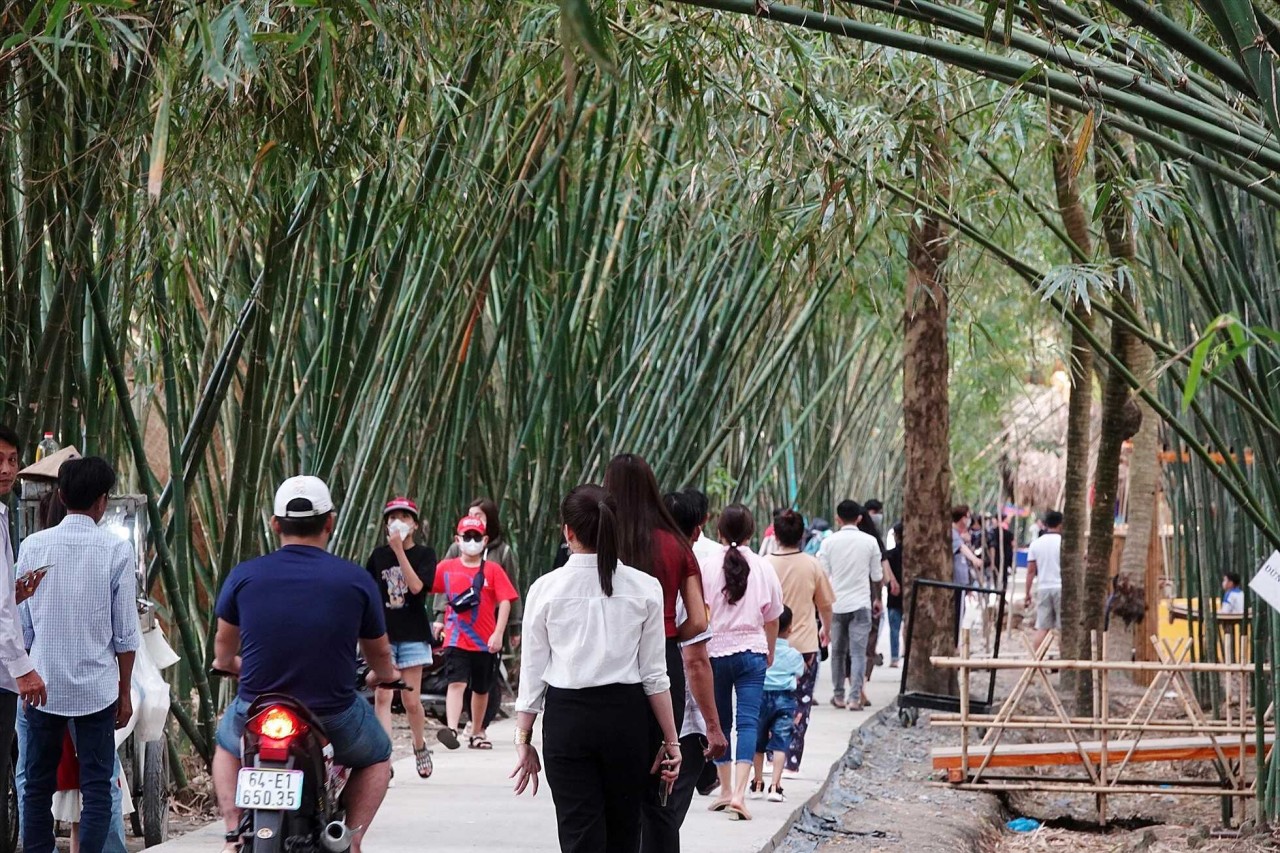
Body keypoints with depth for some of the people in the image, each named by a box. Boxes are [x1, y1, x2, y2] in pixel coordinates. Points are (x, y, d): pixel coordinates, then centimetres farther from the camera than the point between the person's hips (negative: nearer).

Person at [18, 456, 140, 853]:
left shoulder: (34, 545, -1)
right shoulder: (116, 549, -7)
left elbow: (21, 625, 4)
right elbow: (125, 632, -4)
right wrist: (124, 691, 7)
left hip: (44, 686, 2)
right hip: (96, 687, -2)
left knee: (38, 785, 10)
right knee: (97, 788, 1)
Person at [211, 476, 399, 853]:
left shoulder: (244, 576, -3)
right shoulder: (357, 580, -5)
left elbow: (224, 646, 16)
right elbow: (379, 654, 11)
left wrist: (226, 663, 41)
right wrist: (384, 675, 35)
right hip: (334, 720, -1)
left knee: (227, 745, 35)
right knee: (376, 757, 29)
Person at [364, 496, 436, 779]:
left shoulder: (425, 554, 2)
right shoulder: (379, 555, 8)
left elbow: (416, 586, -15)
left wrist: (399, 550, -18)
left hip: (413, 635, -1)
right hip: (383, 634, 1)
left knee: (411, 701, 3)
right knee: (383, 697, -9)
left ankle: (420, 746, 28)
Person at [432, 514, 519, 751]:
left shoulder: (493, 570, 1)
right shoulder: (446, 568, 5)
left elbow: (504, 602, -5)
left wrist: (498, 634, -14)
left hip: (485, 642, 1)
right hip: (456, 640, -1)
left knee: (481, 689, 14)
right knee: (457, 683, -19)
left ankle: (477, 733, 31)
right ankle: (451, 728, -32)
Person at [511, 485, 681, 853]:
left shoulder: (546, 589, -5)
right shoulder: (644, 588, -3)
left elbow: (532, 673, -1)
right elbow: (654, 674, -2)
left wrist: (524, 740, 8)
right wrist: (671, 739, 6)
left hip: (567, 716, -1)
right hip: (625, 715, 1)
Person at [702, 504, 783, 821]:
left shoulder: (709, 568, -6)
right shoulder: (764, 568, -1)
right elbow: (772, 619, 8)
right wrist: (770, 651, 25)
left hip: (716, 650, 0)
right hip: (752, 651, 0)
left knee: (719, 722, 13)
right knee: (748, 721, -4)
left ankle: (725, 789, 20)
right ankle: (739, 793, -17)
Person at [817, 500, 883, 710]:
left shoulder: (829, 542, -2)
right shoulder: (869, 541, -2)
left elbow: (823, 575, 1)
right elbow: (877, 575, 6)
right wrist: (877, 599, 22)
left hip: (835, 604, 1)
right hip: (861, 602, -1)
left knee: (838, 651, 13)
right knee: (858, 652, -2)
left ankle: (839, 696, 19)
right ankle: (855, 698, -10)